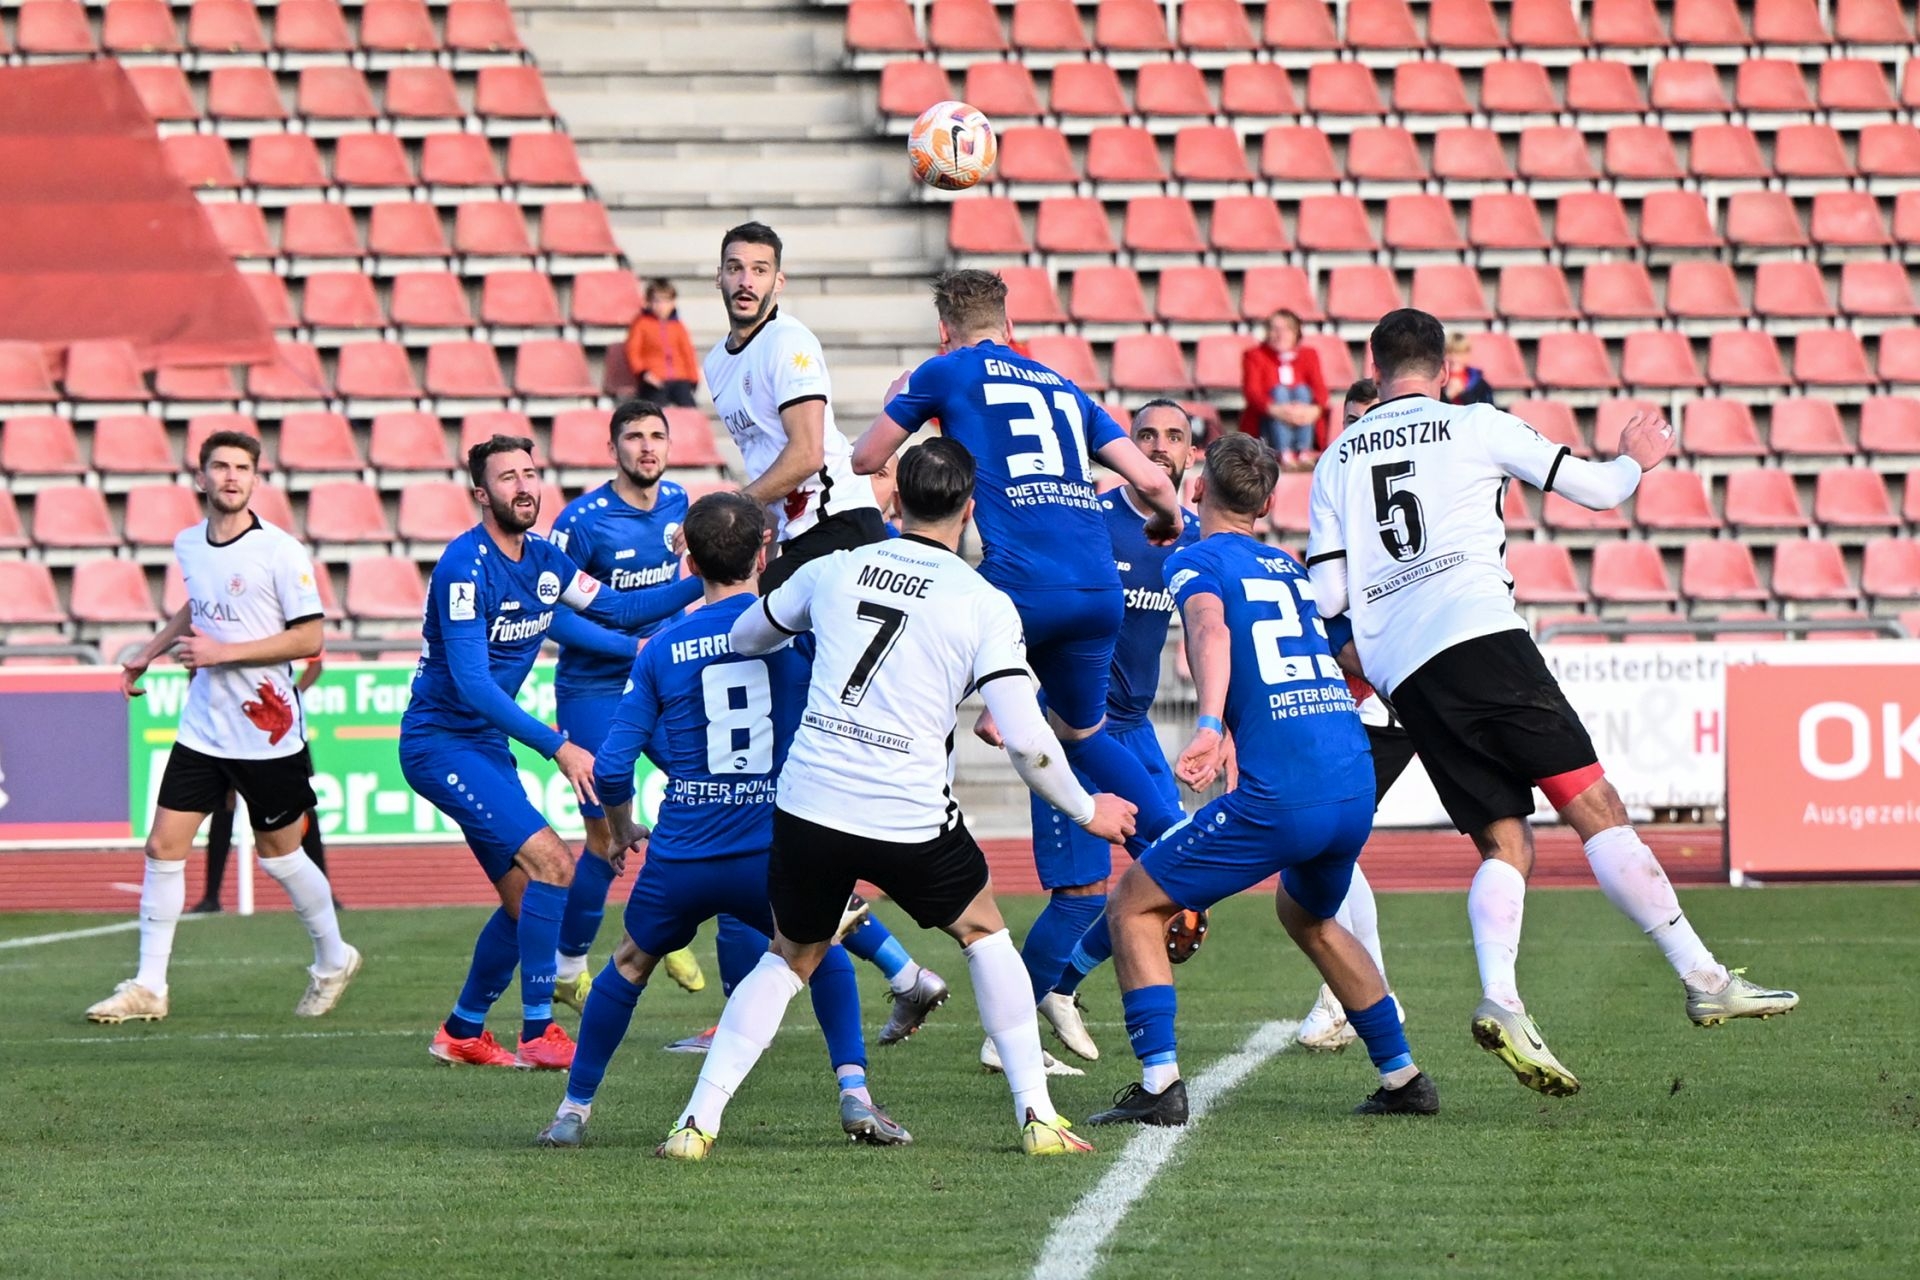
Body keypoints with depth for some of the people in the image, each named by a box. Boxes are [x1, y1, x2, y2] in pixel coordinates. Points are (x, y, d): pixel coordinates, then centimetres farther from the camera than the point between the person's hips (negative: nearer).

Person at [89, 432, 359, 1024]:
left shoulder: (280, 552, -13)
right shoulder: (188, 545, 6)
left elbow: (309, 639, -14)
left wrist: (224, 652, -19)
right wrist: (150, 651, 20)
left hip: (267, 732, -5)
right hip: (202, 726, 5)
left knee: (279, 854, 8)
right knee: (163, 847, -3)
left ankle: (333, 961, 30)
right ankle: (148, 987, 3)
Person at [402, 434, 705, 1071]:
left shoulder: (543, 559, 5)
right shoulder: (465, 566, -20)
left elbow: (616, 608, 18)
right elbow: (471, 683, -26)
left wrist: (702, 582, 5)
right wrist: (557, 747, -29)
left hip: (487, 742, 9)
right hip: (440, 741, -9)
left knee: (526, 899, 11)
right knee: (552, 864, -19)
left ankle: (462, 1032, 27)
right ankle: (538, 1035, -15)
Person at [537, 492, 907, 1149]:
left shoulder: (663, 646, 2)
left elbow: (613, 766, 2)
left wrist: (621, 830, 20)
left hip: (681, 860, 1)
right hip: (774, 850, 0)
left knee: (629, 965, 26)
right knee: (825, 953, 26)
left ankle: (574, 1108, 30)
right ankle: (854, 1092, 10)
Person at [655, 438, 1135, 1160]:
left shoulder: (832, 573, 7)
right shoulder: (985, 606, -2)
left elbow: (744, 639, 26)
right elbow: (1026, 741, -8)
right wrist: (1088, 811, 9)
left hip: (809, 807, 2)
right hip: (910, 823, -2)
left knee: (790, 959, 23)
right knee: (983, 932, 23)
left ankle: (699, 1120, 10)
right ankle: (1037, 1118, 18)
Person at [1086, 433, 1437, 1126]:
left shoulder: (1195, 560, 2)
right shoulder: (1291, 568, 21)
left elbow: (1211, 628, -20)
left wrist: (1210, 725, -35)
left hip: (1279, 800, -7)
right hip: (1357, 788, 7)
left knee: (1133, 908, 5)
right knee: (1308, 917, 34)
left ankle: (1159, 1085, -7)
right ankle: (1403, 1077, 32)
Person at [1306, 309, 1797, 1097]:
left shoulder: (1338, 459, 18)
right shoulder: (1477, 427, 8)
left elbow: (1325, 596, 13)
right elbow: (1598, 490, 12)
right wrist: (1635, 459, 34)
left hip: (1399, 676, 4)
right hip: (1478, 639, -4)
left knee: (1504, 845, 6)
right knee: (1593, 806, -7)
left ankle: (1500, 1000, -20)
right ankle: (1702, 980, -14)